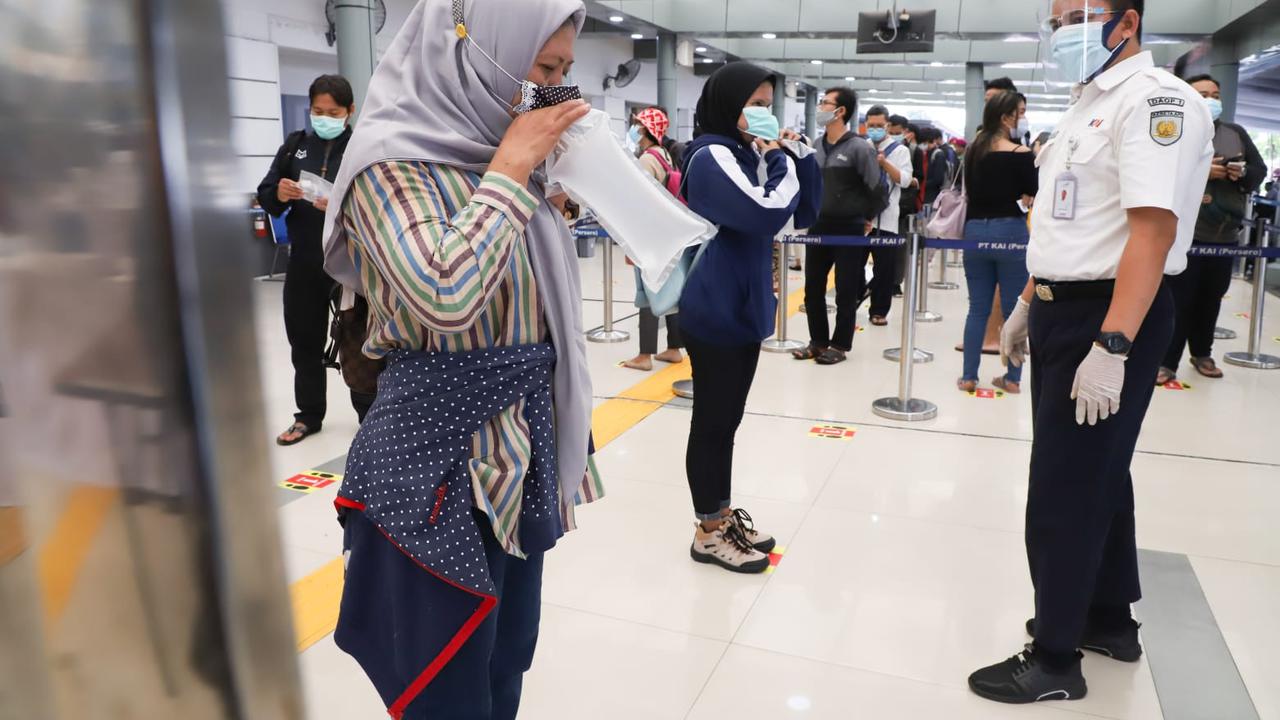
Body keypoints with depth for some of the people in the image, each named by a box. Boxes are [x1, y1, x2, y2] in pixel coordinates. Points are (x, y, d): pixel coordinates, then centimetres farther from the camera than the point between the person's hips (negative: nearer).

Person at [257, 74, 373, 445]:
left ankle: (370, 416, 20)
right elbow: (264, 195, 8)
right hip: (304, 261, 5)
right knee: (304, 340, 13)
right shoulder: (295, 145, 8)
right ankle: (309, 415, 29)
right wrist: (279, 195, -14)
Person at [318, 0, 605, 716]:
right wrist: (512, 166, -22)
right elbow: (446, 297, -32)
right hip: (441, 457, -7)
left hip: (525, 448, 8)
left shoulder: (502, 156, 9)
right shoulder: (391, 163, -13)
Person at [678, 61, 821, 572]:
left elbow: (804, 213, 14)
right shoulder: (712, 157, -14)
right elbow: (768, 214, -25)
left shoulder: (748, 154, 11)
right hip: (713, 313, -9)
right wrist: (778, 160, -10)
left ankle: (724, 515, 28)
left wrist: (796, 157, 2)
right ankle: (709, 532, 14)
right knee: (712, 422, 1)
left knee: (728, 419, 16)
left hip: (745, 308, 9)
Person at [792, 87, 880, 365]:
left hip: (849, 229, -6)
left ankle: (840, 345, 15)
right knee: (813, 288, 9)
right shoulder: (815, 147, 7)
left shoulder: (860, 147, -12)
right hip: (818, 227, 6)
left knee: (846, 291, 3)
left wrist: (866, 218, 0)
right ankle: (818, 341, 22)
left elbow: (877, 188, -9)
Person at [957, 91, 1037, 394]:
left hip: (975, 230, 5)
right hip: (1010, 231, -4)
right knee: (1014, 309, 5)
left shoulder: (974, 151, 7)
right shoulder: (1021, 153, -8)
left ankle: (968, 376, 8)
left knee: (977, 308, 9)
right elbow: (1033, 197, -8)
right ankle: (1012, 378, 10)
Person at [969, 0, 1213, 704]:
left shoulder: (1154, 99, -15)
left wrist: (1112, 348, -30)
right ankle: (1108, 618, 34)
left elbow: (1153, 230, -25)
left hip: (1110, 320, -10)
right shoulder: (1088, 105, 16)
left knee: (1064, 488, -4)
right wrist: (1029, 305, 21)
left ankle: (1055, 660, 11)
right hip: (1064, 312, 10)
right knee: (1094, 472, 18)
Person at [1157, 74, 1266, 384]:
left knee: (1211, 298, 13)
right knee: (1179, 300, -5)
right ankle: (1167, 361, 1)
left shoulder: (1236, 133, 15)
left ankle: (1202, 353, 29)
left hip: (1225, 235, 5)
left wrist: (1243, 173, -6)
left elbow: (1260, 170, 15)